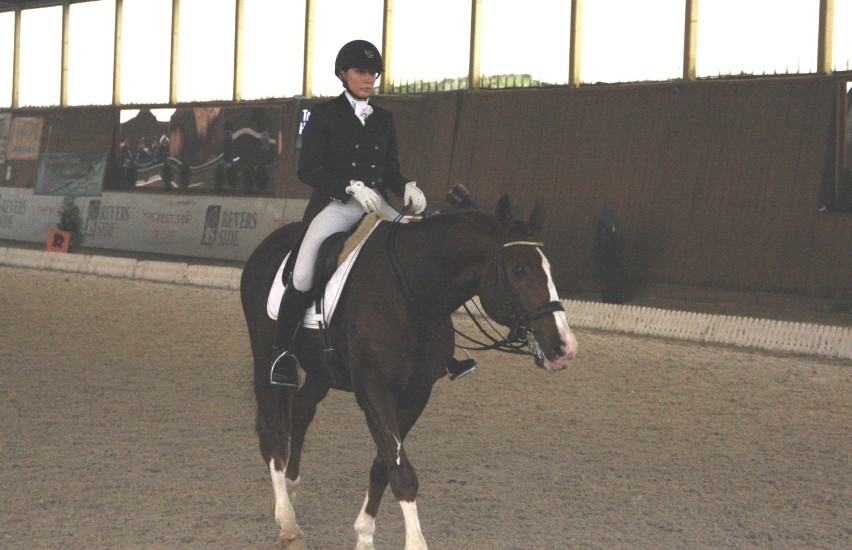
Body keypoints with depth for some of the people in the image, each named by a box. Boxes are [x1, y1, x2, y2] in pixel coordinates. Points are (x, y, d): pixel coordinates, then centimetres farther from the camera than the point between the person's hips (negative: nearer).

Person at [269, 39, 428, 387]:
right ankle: (282, 351, -9)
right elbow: (308, 169, -5)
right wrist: (351, 186, -19)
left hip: (376, 204, 5)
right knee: (304, 270, -26)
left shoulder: (384, 119, 17)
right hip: (334, 203, -5)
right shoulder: (325, 114, 3)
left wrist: (407, 188, -5)